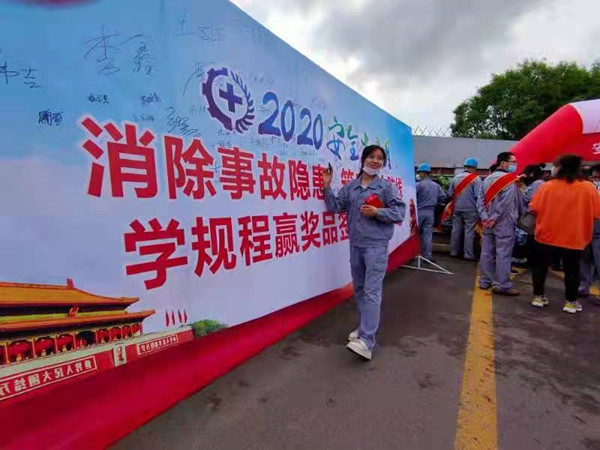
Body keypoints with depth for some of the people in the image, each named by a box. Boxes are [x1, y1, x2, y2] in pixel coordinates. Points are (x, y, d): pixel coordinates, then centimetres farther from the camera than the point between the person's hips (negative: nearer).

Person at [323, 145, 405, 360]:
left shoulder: (387, 186, 0)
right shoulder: (350, 187, 9)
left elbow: (400, 212, -4)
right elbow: (335, 206, 5)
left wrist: (377, 212, -16)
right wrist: (327, 186, -3)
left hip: (376, 245, -5)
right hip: (355, 245, 5)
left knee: (372, 292, -9)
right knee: (359, 290, 15)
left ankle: (367, 340, -7)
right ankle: (365, 327, 32)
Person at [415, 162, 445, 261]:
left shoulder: (418, 185, -10)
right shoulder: (436, 186, 8)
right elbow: (442, 198, 11)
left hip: (419, 211, -4)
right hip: (430, 212, 5)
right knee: (428, 235, 6)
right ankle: (427, 256, 8)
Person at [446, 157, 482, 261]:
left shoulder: (455, 178, 6)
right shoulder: (476, 178, -9)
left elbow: (450, 194, 8)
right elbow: (478, 195, -15)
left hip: (457, 209, 5)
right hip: (470, 209, -5)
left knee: (456, 230, 10)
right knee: (469, 231, 0)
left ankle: (454, 252, 17)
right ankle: (468, 254, 4)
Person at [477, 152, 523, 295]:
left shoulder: (487, 179, 11)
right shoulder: (510, 180, -9)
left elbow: (480, 201, 4)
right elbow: (506, 203, -18)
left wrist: (485, 218, -1)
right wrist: (495, 219, -11)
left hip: (488, 222, 6)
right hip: (504, 223, -6)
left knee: (487, 253, 10)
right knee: (503, 255, -2)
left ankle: (485, 281, 19)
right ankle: (502, 286, 4)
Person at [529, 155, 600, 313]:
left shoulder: (546, 186, -10)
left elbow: (534, 209, -8)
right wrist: (579, 215, 17)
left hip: (546, 235, -1)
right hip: (574, 238, 1)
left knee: (540, 267, 13)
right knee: (572, 270, 14)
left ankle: (539, 297, 20)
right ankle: (571, 302, 22)